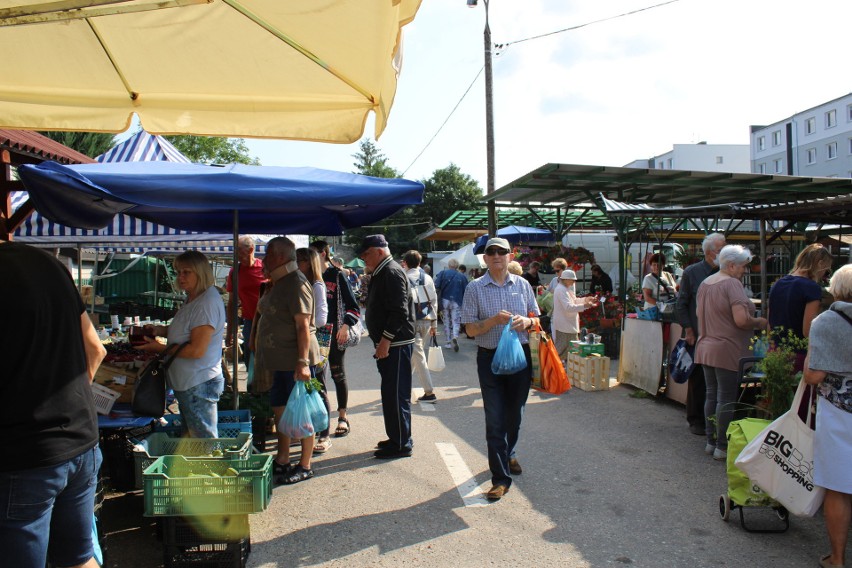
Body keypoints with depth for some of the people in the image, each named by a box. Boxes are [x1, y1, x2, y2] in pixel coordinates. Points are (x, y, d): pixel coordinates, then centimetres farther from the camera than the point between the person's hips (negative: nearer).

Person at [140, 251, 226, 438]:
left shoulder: (207, 303, -21)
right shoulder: (193, 299, 11)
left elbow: (197, 350, -24)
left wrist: (160, 348, -13)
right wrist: (161, 330, 7)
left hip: (199, 386, -11)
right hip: (187, 383, 11)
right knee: (193, 438, 20)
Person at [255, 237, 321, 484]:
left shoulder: (296, 283, -16)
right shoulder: (279, 283, 15)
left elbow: (303, 326, -22)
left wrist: (303, 362, -26)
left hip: (296, 361, -10)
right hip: (281, 361, 11)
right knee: (280, 409, 17)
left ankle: (305, 466, 11)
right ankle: (282, 460, 30)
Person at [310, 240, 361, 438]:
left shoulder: (337, 275, -5)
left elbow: (353, 306, -5)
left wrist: (345, 326, -15)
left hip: (334, 332, -4)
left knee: (337, 373, 4)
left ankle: (343, 417, 15)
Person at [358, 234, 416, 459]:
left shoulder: (392, 273, -14)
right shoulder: (381, 273, 17)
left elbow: (399, 311, -22)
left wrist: (385, 340, -22)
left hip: (396, 345, -10)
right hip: (387, 344, 10)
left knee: (396, 395, -4)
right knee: (390, 394, 16)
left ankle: (401, 444, 6)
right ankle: (396, 438, 27)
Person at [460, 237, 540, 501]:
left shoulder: (522, 285, 5)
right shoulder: (475, 288, -4)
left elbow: (536, 319, 12)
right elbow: (471, 329, -6)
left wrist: (527, 321, -10)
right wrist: (494, 320, -23)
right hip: (490, 358, -3)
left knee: (515, 414, 16)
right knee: (495, 419, -2)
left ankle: (509, 454, 44)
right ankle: (501, 477, 8)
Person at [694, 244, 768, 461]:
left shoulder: (705, 283, 12)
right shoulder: (732, 283, -14)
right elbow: (741, 319, -22)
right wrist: (759, 322, -5)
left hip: (705, 348, 8)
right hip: (727, 351, -8)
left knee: (711, 396, 15)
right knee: (726, 400, 0)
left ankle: (711, 441, 23)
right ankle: (722, 446, 8)